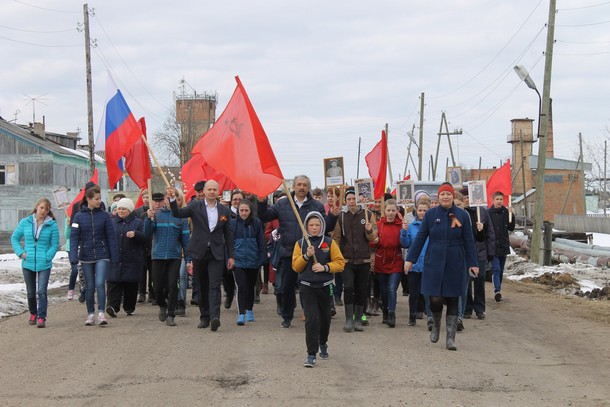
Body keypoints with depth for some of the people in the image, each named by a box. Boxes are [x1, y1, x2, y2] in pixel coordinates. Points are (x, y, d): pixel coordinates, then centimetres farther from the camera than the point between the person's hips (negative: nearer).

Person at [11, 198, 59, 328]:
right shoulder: (25, 222, 1)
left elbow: (55, 245, -3)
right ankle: (33, 314, 34)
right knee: (31, 292, 14)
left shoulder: (52, 225, -5)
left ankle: (41, 318, -8)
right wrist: (21, 252, -3)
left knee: (42, 291, -11)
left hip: (44, 264, -3)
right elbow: (14, 238, 10)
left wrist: (47, 257, -15)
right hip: (28, 264, 3)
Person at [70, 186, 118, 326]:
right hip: (86, 256, 1)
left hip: (102, 255, -1)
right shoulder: (79, 216, -1)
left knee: (100, 283, -15)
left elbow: (111, 237, 1)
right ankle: (91, 314, 17)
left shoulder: (104, 215, -1)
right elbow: (74, 237, -4)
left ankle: (101, 313, -15)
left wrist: (114, 257, -1)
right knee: (89, 287, 8)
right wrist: (73, 257, -14)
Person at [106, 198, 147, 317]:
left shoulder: (138, 222, 4)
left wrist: (135, 234, -24)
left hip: (132, 260, -2)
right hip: (115, 259, 2)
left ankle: (129, 308, 16)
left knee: (131, 285, 4)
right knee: (114, 284, -10)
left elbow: (145, 238, -7)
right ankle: (113, 306, -19)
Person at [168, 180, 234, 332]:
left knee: (214, 286, -12)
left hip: (216, 254, 0)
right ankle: (204, 317, 19)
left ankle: (215, 317, -22)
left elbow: (228, 234, 11)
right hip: (199, 252, 0)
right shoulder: (195, 205, 3)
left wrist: (231, 255, 7)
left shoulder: (224, 211, 8)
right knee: (202, 287, 9)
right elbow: (178, 213, -11)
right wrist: (172, 198, -28)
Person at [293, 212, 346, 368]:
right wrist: (306, 256, -18)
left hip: (324, 286, 2)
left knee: (325, 318, 16)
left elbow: (340, 263, -2)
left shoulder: (329, 242, 1)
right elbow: (296, 266, -2)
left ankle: (323, 343, 45)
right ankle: (311, 354, -10)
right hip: (307, 287, -2)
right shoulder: (300, 243, 2)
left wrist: (325, 267, -17)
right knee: (311, 318, -14)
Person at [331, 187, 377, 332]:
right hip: (347, 260, -1)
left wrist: (369, 230, -20)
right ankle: (349, 320, -4)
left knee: (362, 290, 6)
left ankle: (358, 320, 17)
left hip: (364, 260, 1)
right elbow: (336, 237, 7)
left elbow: (373, 238, 2)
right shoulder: (341, 216, 5)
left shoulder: (368, 214, 3)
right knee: (348, 287, -12)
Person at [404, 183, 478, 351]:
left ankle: (451, 338, 10)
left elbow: (469, 241, 4)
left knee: (452, 300, 3)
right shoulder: (430, 214, 1)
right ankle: (436, 326, 25)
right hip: (434, 263, 0)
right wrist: (410, 259, 1)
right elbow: (420, 238, 4)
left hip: (455, 264, 0)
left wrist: (473, 263, 2)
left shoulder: (462, 215, 2)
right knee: (435, 299, -6)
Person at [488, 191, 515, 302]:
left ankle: (498, 291, 20)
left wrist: (511, 215, -10)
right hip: (493, 246, -5)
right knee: (496, 269, -16)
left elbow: (511, 228, 0)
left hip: (503, 246, 5)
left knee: (501, 270, 12)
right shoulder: (488, 213, -6)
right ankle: (497, 291, -25)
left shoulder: (506, 212, 5)